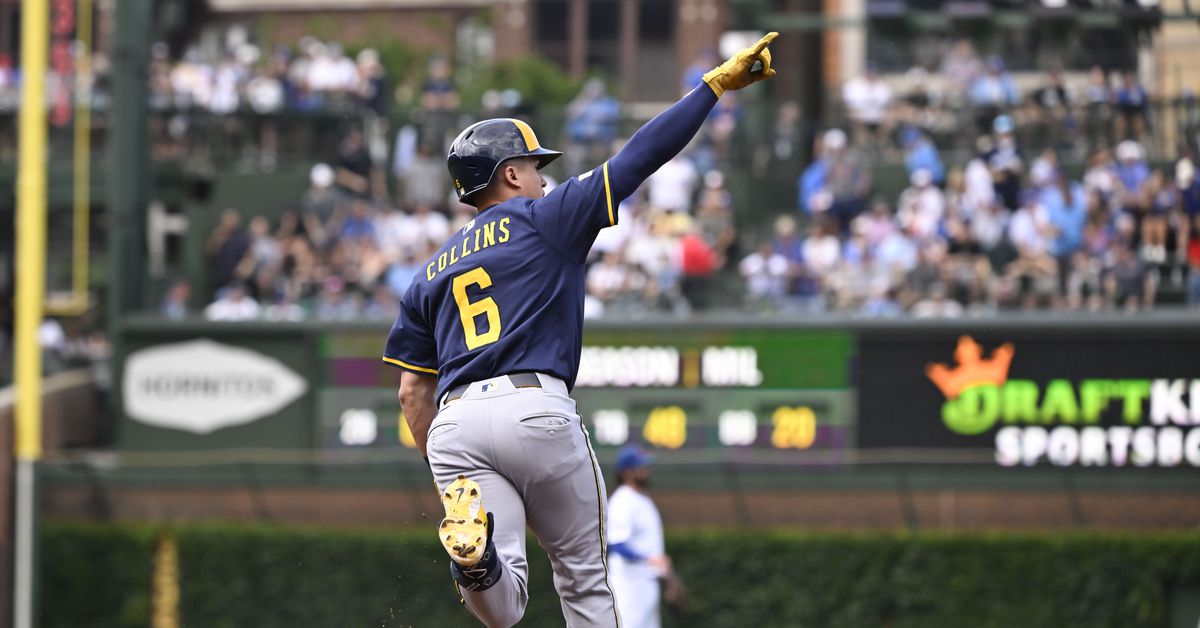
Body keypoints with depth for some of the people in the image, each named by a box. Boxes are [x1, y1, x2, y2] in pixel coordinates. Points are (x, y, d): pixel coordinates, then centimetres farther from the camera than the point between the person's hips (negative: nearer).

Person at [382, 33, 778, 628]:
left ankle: (473, 550, -38)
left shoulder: (431, 272, 24)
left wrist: (445, 475, 25)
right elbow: (640, 156, 7)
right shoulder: (544, 219, 10)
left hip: (453, 424, 4)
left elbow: (413, 392, 20)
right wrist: (716, 84, 12)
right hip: (535, 409, -4)